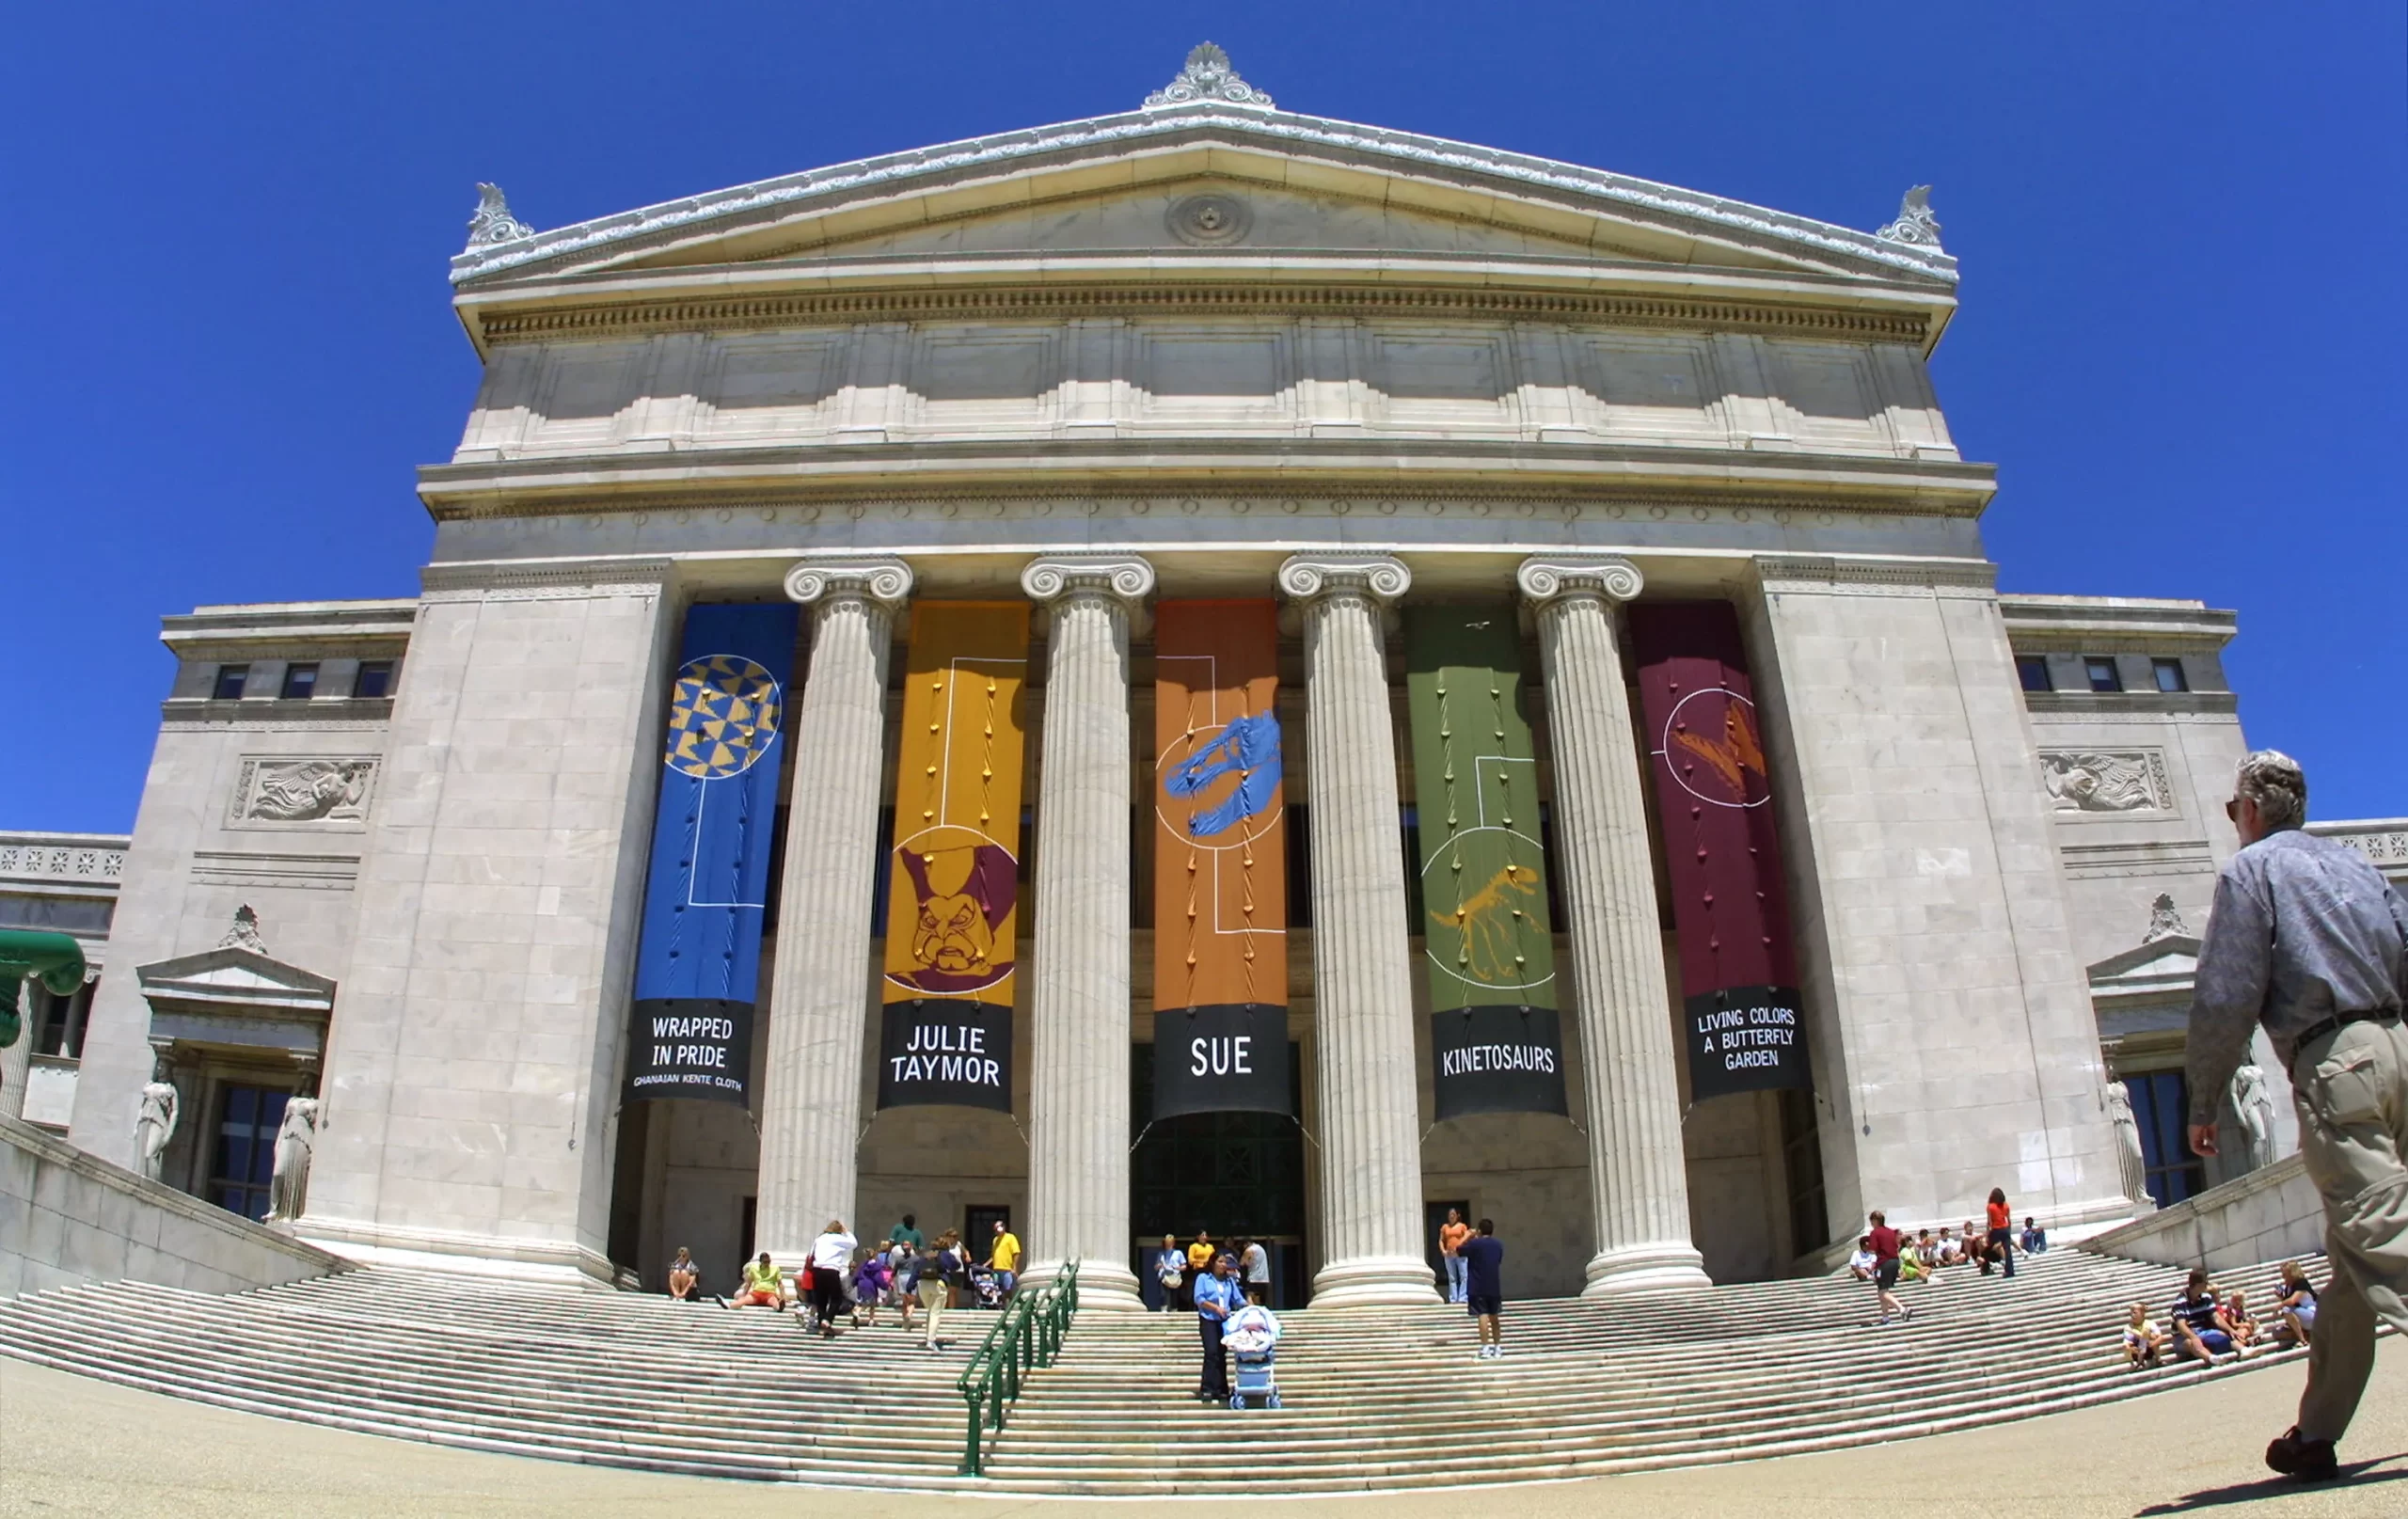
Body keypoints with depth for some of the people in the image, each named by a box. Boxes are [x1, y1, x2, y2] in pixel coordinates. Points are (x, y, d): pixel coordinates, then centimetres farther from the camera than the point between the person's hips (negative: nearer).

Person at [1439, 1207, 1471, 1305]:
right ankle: (1453, 1299, 6)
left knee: (1464, 1276, -7)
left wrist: (1459, 1247, -15)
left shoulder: (1462, 1226, 4)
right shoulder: (1445, 1227, 11)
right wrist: (1443, 1251, -5)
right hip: (1449, 1255, 2)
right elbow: (1441, 1240, 11)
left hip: (1461, 1254, -2)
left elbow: (1467, 1238, -3)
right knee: (1452, 1278, 5)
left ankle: (1462, 1298, -6)